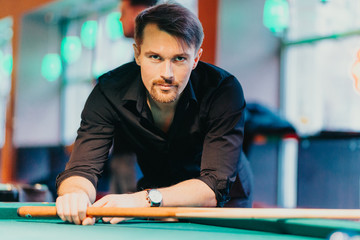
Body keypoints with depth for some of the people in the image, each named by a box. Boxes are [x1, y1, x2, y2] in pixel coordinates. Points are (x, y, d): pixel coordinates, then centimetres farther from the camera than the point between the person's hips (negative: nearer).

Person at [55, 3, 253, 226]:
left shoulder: (224, 91, -30)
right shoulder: (110, 92, -24)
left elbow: (215, 185, -36)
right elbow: (81, 168, -29)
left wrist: (144, 200, -52)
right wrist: (76, 194, -55)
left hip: (226, 202, -1)